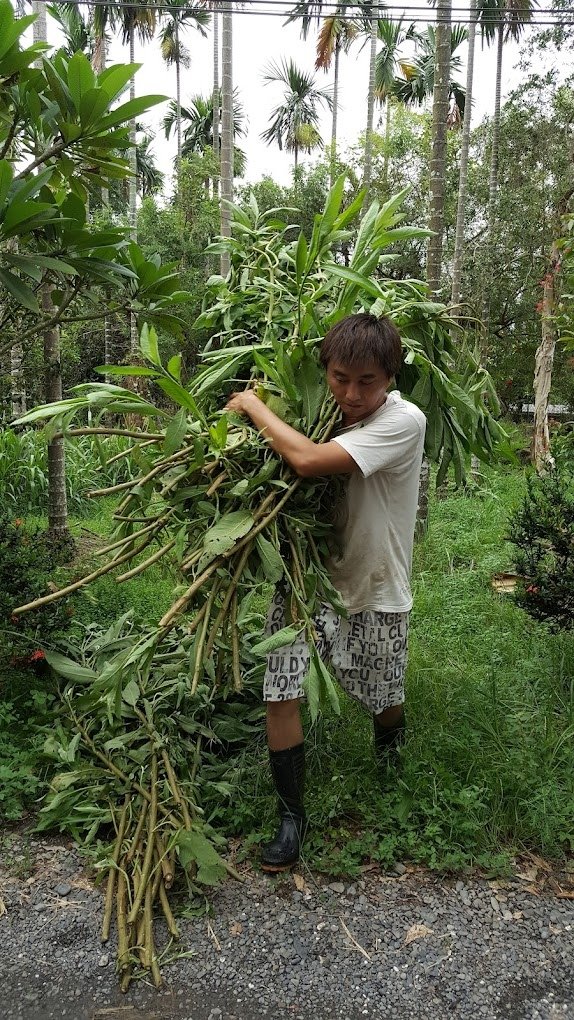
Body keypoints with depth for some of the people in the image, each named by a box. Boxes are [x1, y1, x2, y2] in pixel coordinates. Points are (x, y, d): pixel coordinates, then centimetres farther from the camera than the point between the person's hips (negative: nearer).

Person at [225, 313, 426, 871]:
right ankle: (291, 813, 16)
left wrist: (254, 406, -20)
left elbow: (309, 460, -33)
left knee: (382, 699, 15)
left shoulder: (403, 421, -22)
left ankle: (390, 741, 54)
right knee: (280, 694, -4)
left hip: (374, 592, -3)